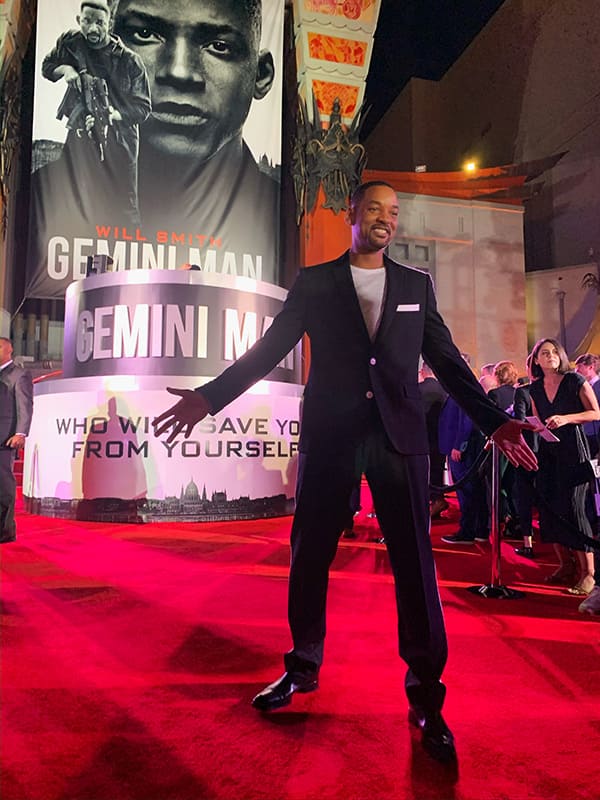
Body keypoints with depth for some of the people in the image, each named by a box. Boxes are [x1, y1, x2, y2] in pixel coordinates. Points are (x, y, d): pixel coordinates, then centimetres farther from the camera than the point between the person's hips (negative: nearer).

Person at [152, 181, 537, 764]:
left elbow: (448, 362, 11)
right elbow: (268, 350, 5)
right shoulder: (313, 283, 9)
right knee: (309, 557, 7)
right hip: (330, 436, 0)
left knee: (414, 562, 2)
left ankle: (425, 696, 18)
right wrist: (209, 397, -4)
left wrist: (494, 420, 2)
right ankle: (303, 669, 29)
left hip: (398, 437, 1)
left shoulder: (417, 285, 14)